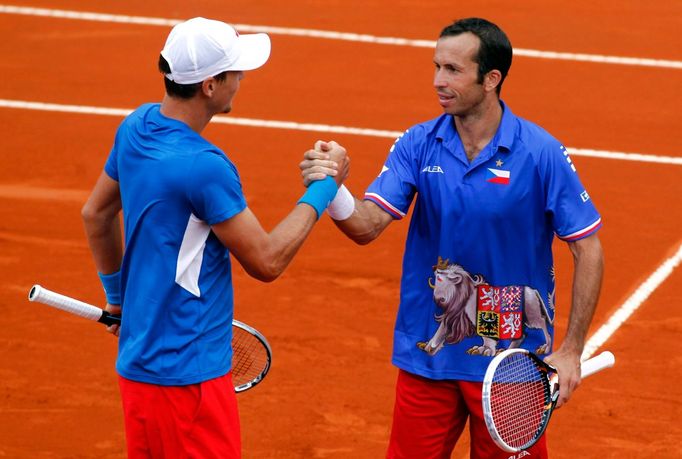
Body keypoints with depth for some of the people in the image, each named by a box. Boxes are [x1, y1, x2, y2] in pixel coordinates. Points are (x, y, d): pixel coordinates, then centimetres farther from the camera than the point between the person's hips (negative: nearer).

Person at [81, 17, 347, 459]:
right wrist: (323, 188, -6)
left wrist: (118, 294, 29)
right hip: (187, 374, -9)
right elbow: (267, 261, -15)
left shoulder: (137, 126, 3)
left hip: (138, 360, 9)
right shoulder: (203, 166, -24)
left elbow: (96, 213, 18)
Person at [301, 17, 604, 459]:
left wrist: (570, 352, -11)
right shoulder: (418, 145, -3)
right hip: (427, 354, 3)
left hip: (511, 361, -3)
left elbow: (588, 250, -8)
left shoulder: (542, 153, -12)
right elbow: (367, 225, -11)